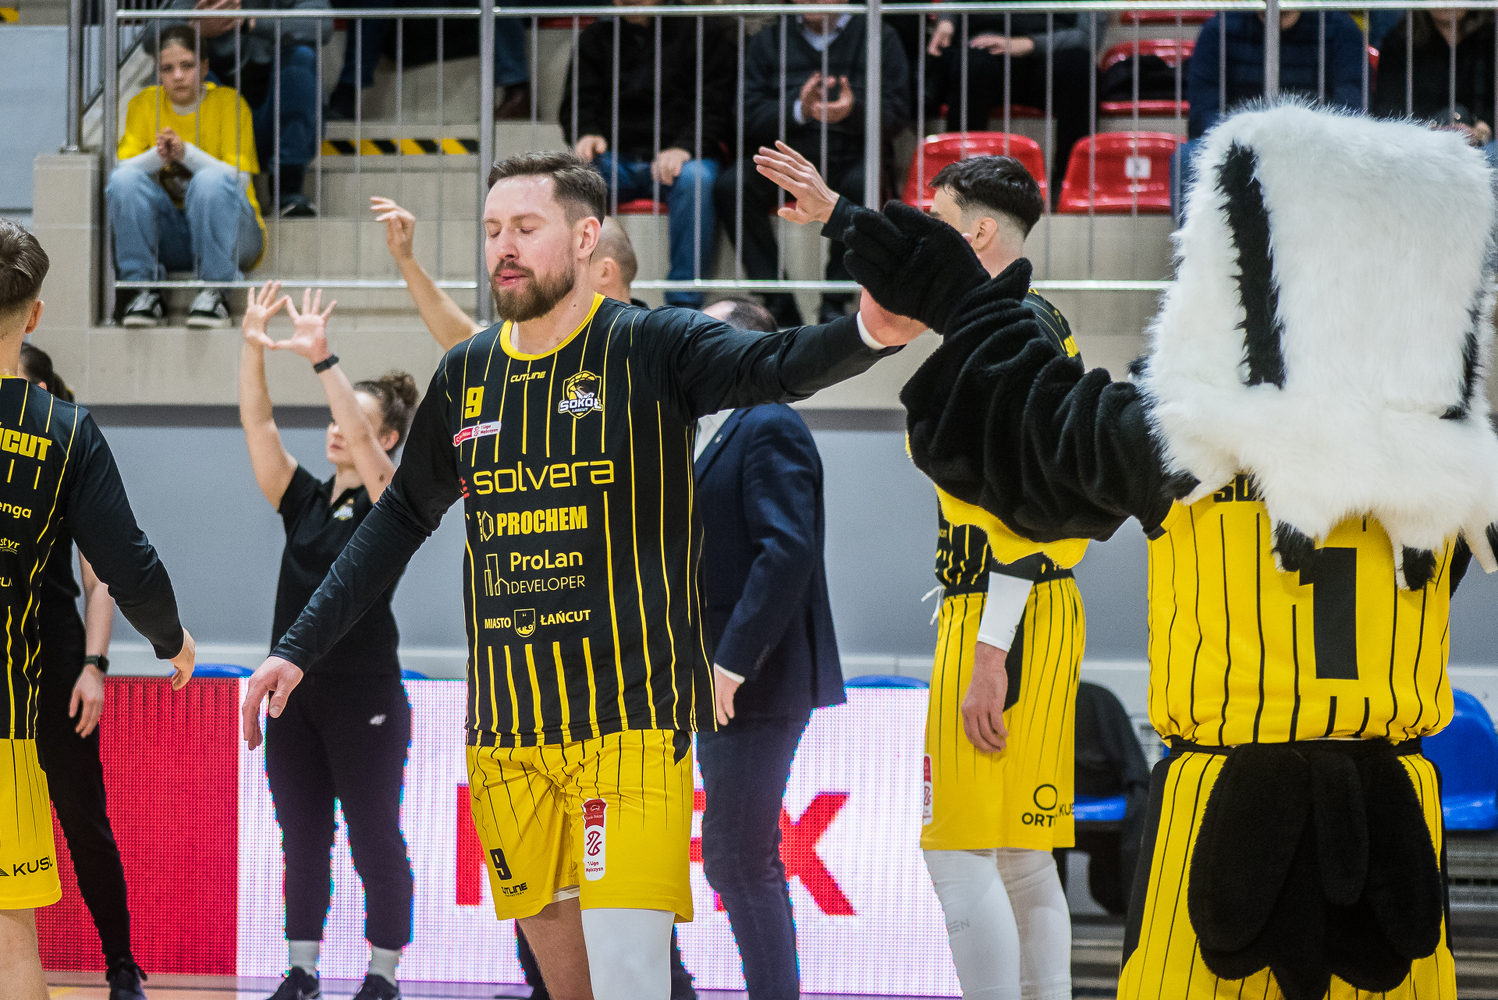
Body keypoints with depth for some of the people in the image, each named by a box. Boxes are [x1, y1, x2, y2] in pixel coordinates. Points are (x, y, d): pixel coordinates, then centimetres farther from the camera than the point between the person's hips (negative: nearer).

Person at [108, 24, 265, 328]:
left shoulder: (229, 103, -4)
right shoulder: (144, 104, 4)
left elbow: (239, 181, -13)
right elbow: (122, 170, -5)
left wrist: (187, 153, -26)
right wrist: (157, 156, -25)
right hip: (167, 236, 3)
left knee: (211, 180, -33)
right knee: (125, 180, -23)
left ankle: (214, 293, -29)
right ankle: (143, 290, -23)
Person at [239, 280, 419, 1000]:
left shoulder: (388, 503, -4)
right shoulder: (305, 501, 11)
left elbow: (362, 435, -22)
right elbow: (257, 424, 1)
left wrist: (320, 355, -30)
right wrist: (253, 348, -12)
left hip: (365, 697, -6)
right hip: (294, 692, 6)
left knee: (376, 843, 1)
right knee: (301, 841, 10)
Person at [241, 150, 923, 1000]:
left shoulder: (650, 349, -5)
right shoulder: (467, 375, 10)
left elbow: (771, 366, -25)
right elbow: (402, 520, 22)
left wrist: (867, 334, -48)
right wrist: (298, 649, 20)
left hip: (630, 717, -5)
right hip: (507, 731, 5)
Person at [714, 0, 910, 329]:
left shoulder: (879, 37, 9)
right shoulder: (767, 41, 14)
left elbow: (897, 110, -2)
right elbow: (750, 119, 2)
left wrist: (853, 110, -23)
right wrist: (798, 110, -17)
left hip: (850, 156, -2)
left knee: (861, 184, -37)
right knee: (731, 185, -27)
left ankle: (834, 302, -27)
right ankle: (779, 304, -25)